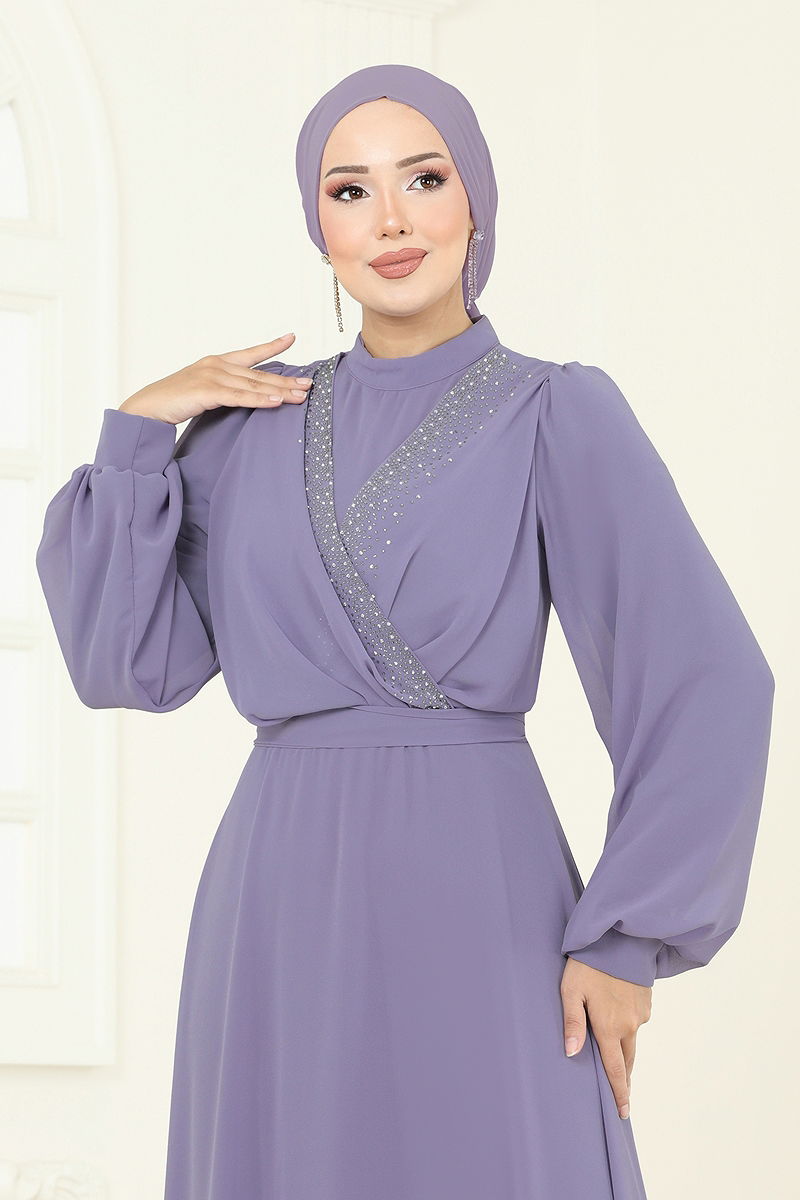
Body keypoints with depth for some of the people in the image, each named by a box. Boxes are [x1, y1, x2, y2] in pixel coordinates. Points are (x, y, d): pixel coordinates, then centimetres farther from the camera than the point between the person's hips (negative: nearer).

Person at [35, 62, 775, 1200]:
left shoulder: (560, 414, -1)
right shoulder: (255, 423, 11)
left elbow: (704, 684, -7)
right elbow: (130, 659, 6)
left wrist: (627, 938, -11)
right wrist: (136, 432, 0)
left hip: (478, 903, -4)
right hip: (283, 908, 4)